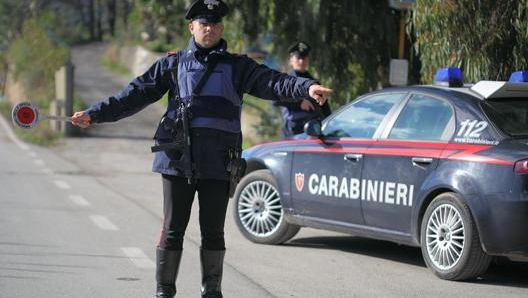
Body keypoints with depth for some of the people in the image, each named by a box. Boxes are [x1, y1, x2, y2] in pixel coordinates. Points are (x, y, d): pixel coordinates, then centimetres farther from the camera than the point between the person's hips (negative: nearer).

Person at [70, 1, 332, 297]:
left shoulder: (237, 66, 10)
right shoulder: (173, 63, 10)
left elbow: (271, 81, -6)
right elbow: (137, 93, 8)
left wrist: (306, 87, -25)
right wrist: (95, 114, 1)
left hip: (218, 162, 0)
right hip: (178, 159, 0)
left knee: (213, 231, 5)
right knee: (173, 229, 2)